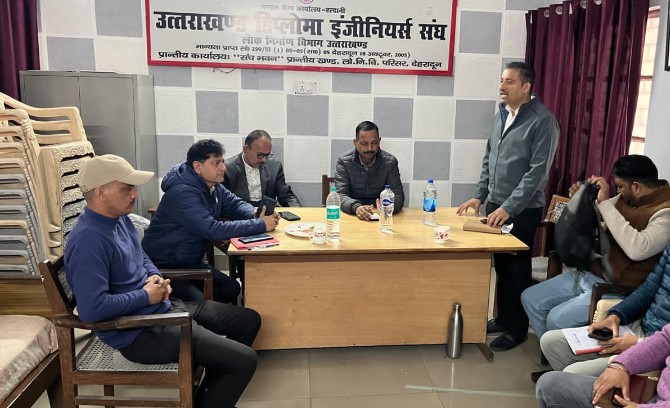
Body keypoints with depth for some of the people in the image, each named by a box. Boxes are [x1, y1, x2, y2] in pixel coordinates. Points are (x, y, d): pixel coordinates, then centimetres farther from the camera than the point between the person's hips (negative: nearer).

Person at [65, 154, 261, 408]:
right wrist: (146, 296, -18)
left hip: (164, 308, 10)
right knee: (244, 361, -15)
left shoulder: (119, 219, 7)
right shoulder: (88, 240, -24)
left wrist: (155, 277, 1)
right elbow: (91, 309, -31)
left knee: (249, 320, 15)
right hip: (140, 331, -10)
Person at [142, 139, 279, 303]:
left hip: (190, 262, 9)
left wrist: (254, 213, -15)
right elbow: (213, 230, -33)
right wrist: (260, 225, -30)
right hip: (164, 268, -9)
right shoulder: (183, 193, -26)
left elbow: (235, 203, 10)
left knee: (231, 288, 2)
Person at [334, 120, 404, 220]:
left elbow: (398, 195, -5)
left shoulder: (390, 161, 1)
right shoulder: (343, 161, -2)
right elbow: (341, 195, -11)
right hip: (352, 215, 0)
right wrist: (356, 207, -33)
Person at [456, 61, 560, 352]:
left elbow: (537, 171, -18)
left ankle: (517, 329, 19)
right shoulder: (501, 114, 10)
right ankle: (503, 318, 31)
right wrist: (480, 196, 8)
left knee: (517, 270, 5)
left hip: (521, 210, -6)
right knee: (500, 266, 15)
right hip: (496, 205, 6)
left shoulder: (542, 121, -13)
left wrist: (509, 208, -21)